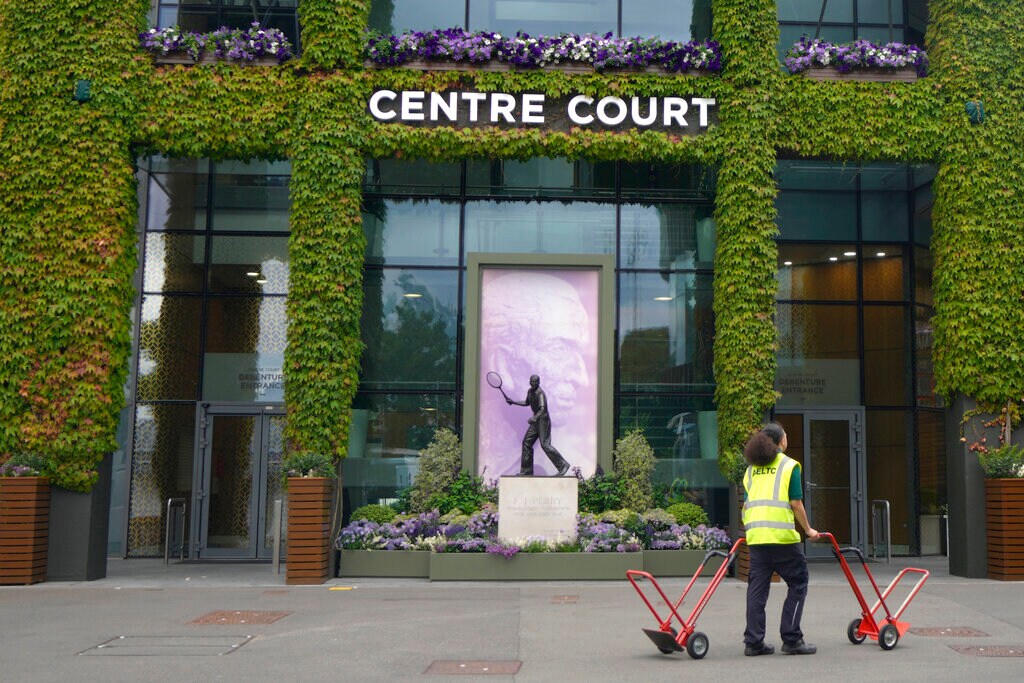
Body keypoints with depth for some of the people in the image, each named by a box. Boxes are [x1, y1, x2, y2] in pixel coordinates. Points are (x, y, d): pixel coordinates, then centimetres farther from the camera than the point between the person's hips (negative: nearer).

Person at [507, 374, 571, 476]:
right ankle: (526, 471, 12)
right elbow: (527, 403, 29)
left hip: (543, 419, -9)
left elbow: (542, 408, -31)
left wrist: (535, 418, -47)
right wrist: (513, 402, 25)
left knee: (545, 444, -15)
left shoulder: (540, 393, -18)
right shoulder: (530, 391, 10)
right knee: (527, 442, 7)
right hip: (536, 420, 9)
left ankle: (563, 465, -9)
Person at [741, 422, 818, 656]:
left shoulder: (752, 468, 15)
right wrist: (808, 530, 9)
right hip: (782, 535, -5)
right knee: (797, 584, 8)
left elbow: (747, 503, 15)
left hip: (755, 535, 5)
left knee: (757, 588, 8)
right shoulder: (789, 465, 0)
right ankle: (791, 639, 5)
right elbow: (796, 503, -3)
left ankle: (753, 642, 8)